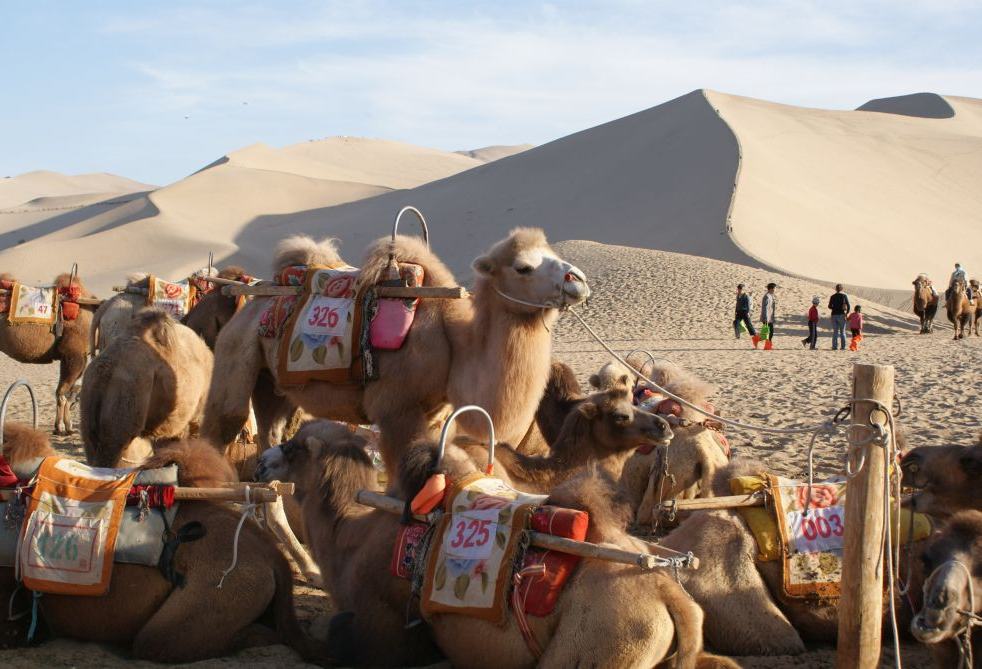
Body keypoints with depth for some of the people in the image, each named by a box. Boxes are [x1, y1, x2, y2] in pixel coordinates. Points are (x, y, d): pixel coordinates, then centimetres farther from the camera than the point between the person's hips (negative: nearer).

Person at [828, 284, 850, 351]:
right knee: (842, 331, 6)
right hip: (841, 315, -2)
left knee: (835, 331, 6)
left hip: (834, 315, 2)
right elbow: (848, 305, -8)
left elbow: (829, 306, 4)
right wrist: (847, 313, 1)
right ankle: (843, 346, 3)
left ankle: (834, 346, 0)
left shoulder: (832, 297, 3)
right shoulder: (844, 296, -2)